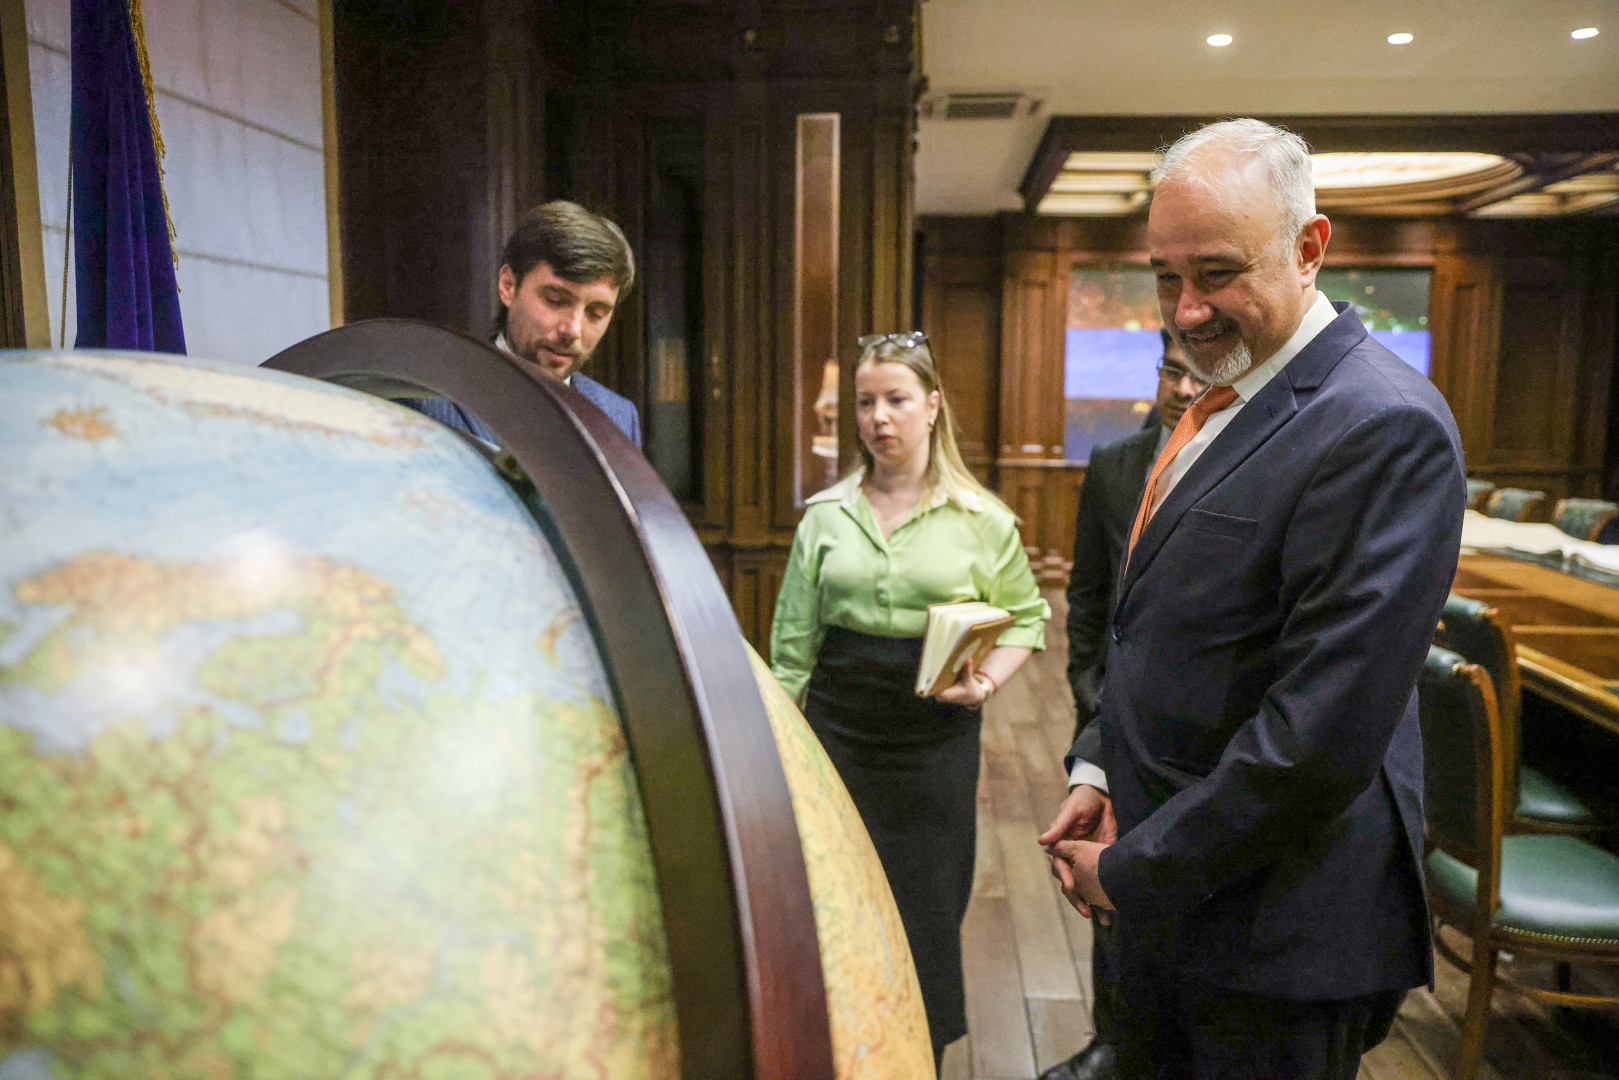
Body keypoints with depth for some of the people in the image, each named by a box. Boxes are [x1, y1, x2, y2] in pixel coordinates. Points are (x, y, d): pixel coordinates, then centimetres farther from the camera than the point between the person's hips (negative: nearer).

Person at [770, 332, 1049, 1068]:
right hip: (838, 728, 2)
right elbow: (793, 641, 6)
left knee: (926, 911, 8)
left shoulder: (981, 519, -1)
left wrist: (988, 680, -12)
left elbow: (1025, 616, 6)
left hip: (935, 735, -1)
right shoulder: (826, 514, 4)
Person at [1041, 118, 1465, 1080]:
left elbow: (1325, 732, -25)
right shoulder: (1222, 405, 7)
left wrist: (1135, 869, -17)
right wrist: (1103, 769, 4)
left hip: (1275, 918, -8)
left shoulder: (1384, 426, -21)